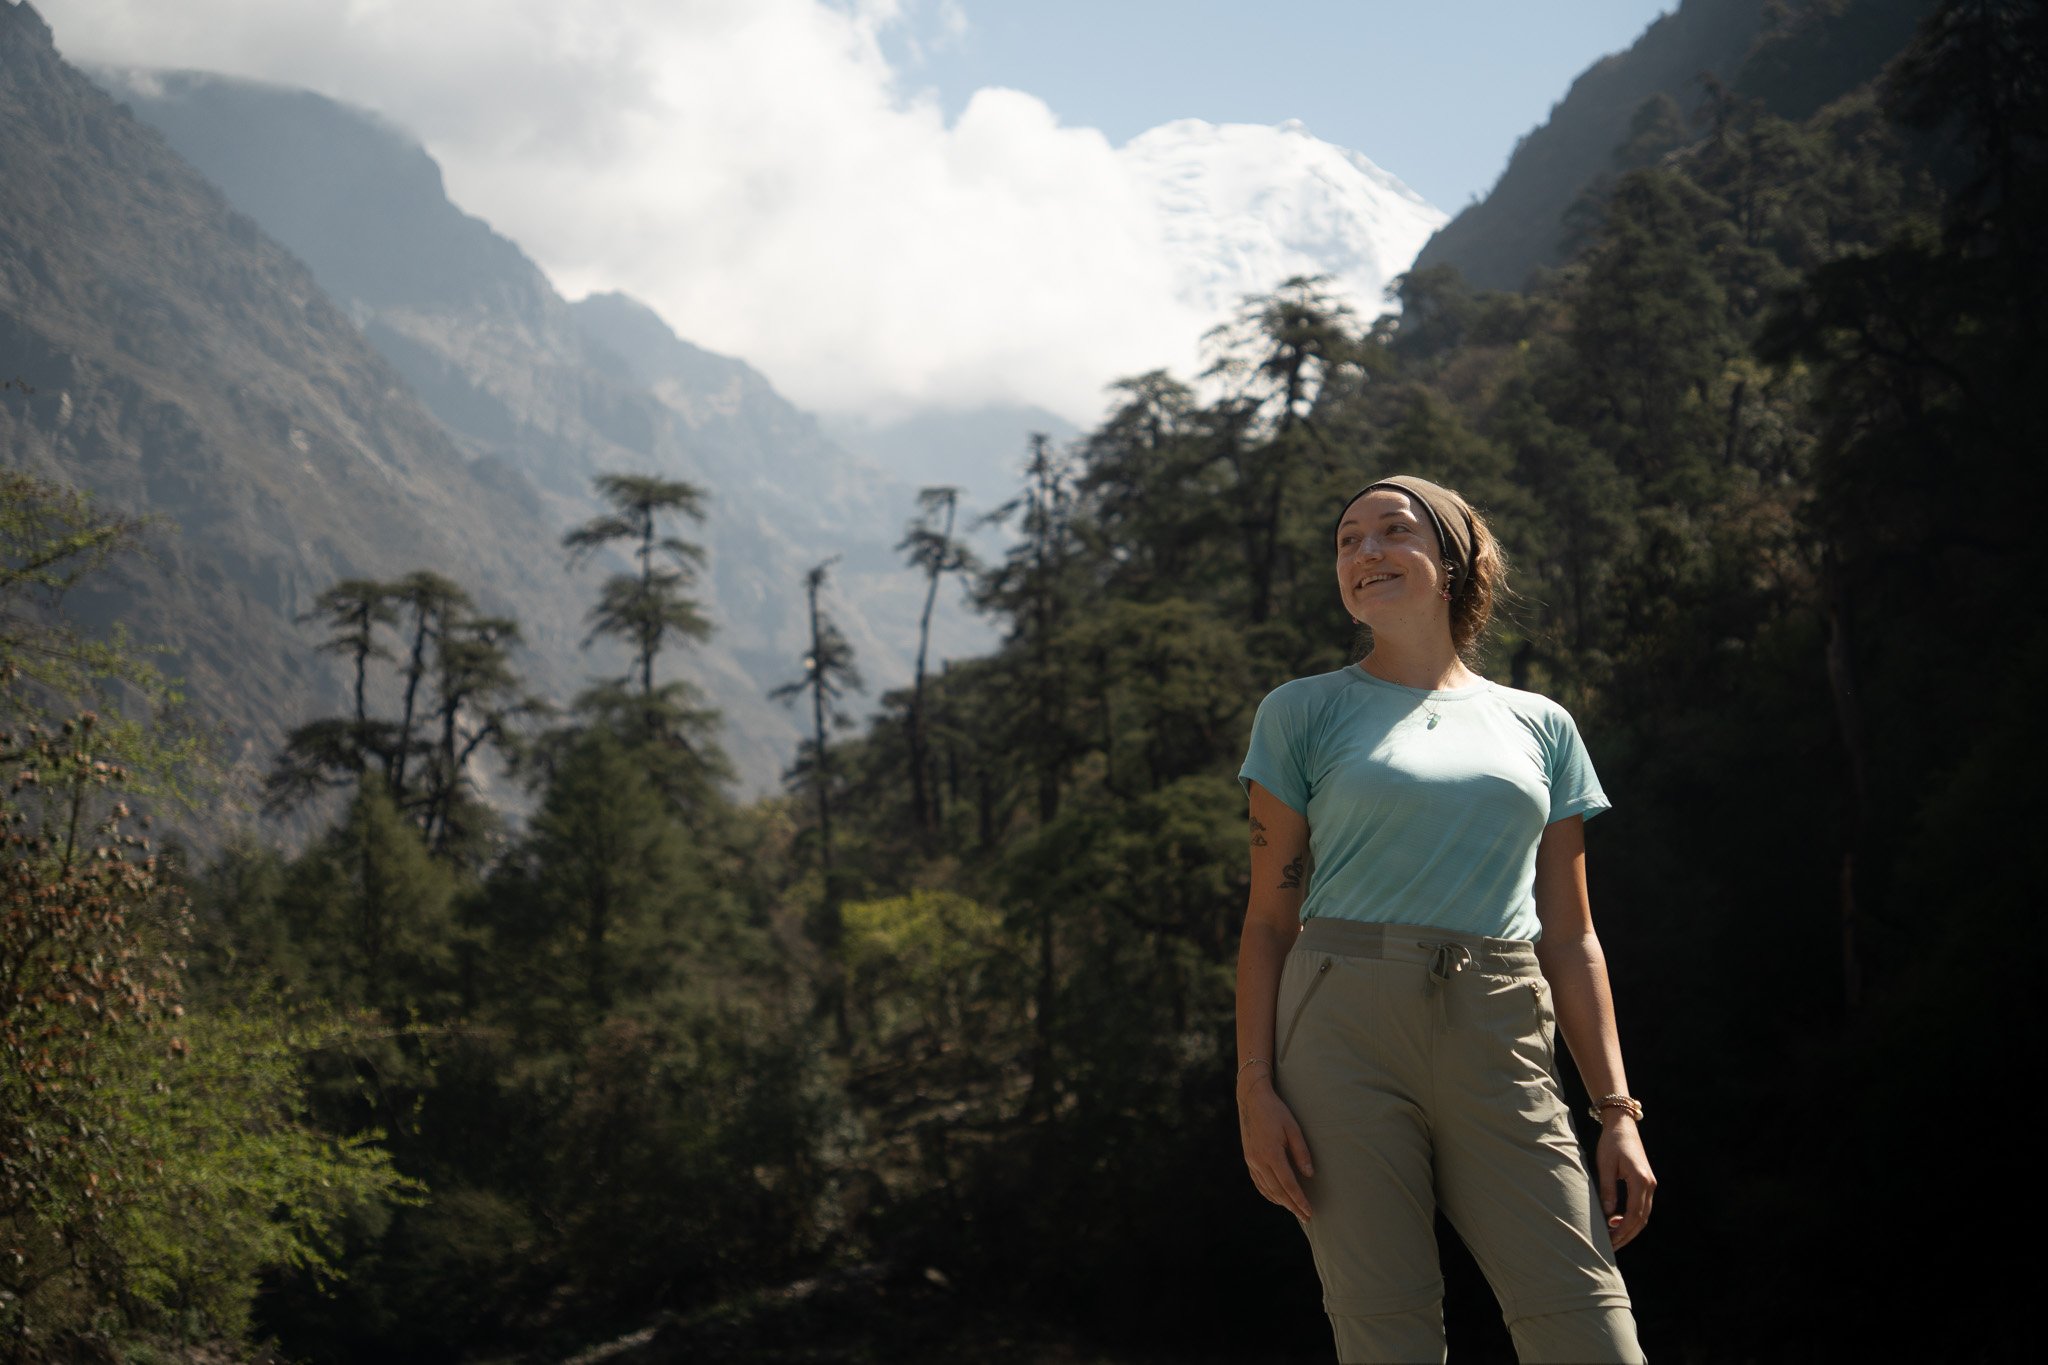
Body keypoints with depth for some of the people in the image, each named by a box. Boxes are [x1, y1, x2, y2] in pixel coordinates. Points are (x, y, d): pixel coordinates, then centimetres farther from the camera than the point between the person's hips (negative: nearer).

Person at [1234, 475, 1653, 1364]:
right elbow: (1269, 918, 7)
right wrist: (1255, 1088, -5)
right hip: (1345, 1032, -2)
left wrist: (1617, 1112, 7)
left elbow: (1570, 938, 15)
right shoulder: (1304, 714, 11)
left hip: (1501, 1053, 2)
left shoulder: (1539, 726, 18)